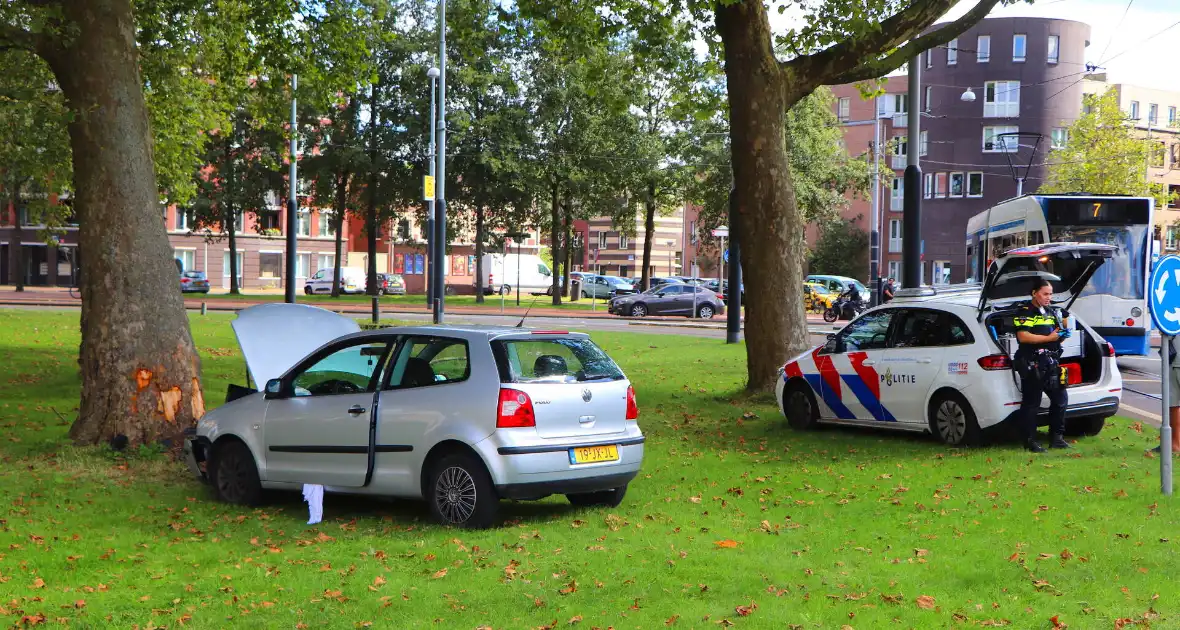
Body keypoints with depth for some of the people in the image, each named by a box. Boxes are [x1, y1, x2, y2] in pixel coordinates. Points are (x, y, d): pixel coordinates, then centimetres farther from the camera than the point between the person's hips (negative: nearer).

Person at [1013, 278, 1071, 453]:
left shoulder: (1053, 312, 20)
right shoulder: (1025, 312, -5)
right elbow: (1023, 336, -18)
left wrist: (1064, 334, 4)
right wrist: (1048, 338, -18)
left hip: (1051, 363, 8)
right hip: (1032, 364, -8)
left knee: (1060, 399, 8)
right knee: (1031, 403, -4)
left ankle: (1056, 438, 17)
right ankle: (1030, 441, -1)